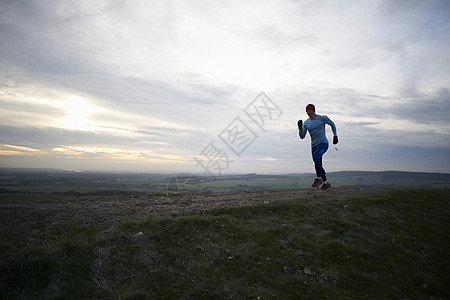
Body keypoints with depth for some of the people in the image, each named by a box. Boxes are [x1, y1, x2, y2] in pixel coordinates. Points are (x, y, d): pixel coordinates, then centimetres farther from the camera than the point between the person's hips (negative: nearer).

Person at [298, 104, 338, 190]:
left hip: (323, 143, -5)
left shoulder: (322, 118, -7)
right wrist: (300, 128, -16)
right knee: (319, 166, 11)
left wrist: (335, 136, 9)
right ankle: (326, 183, 32)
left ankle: (318, 178, -15)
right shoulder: (306, 123, 5)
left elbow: (332, 124, 10)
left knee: (315, 157, -31)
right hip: (314, 145, 6)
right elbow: (302, 136, 1)